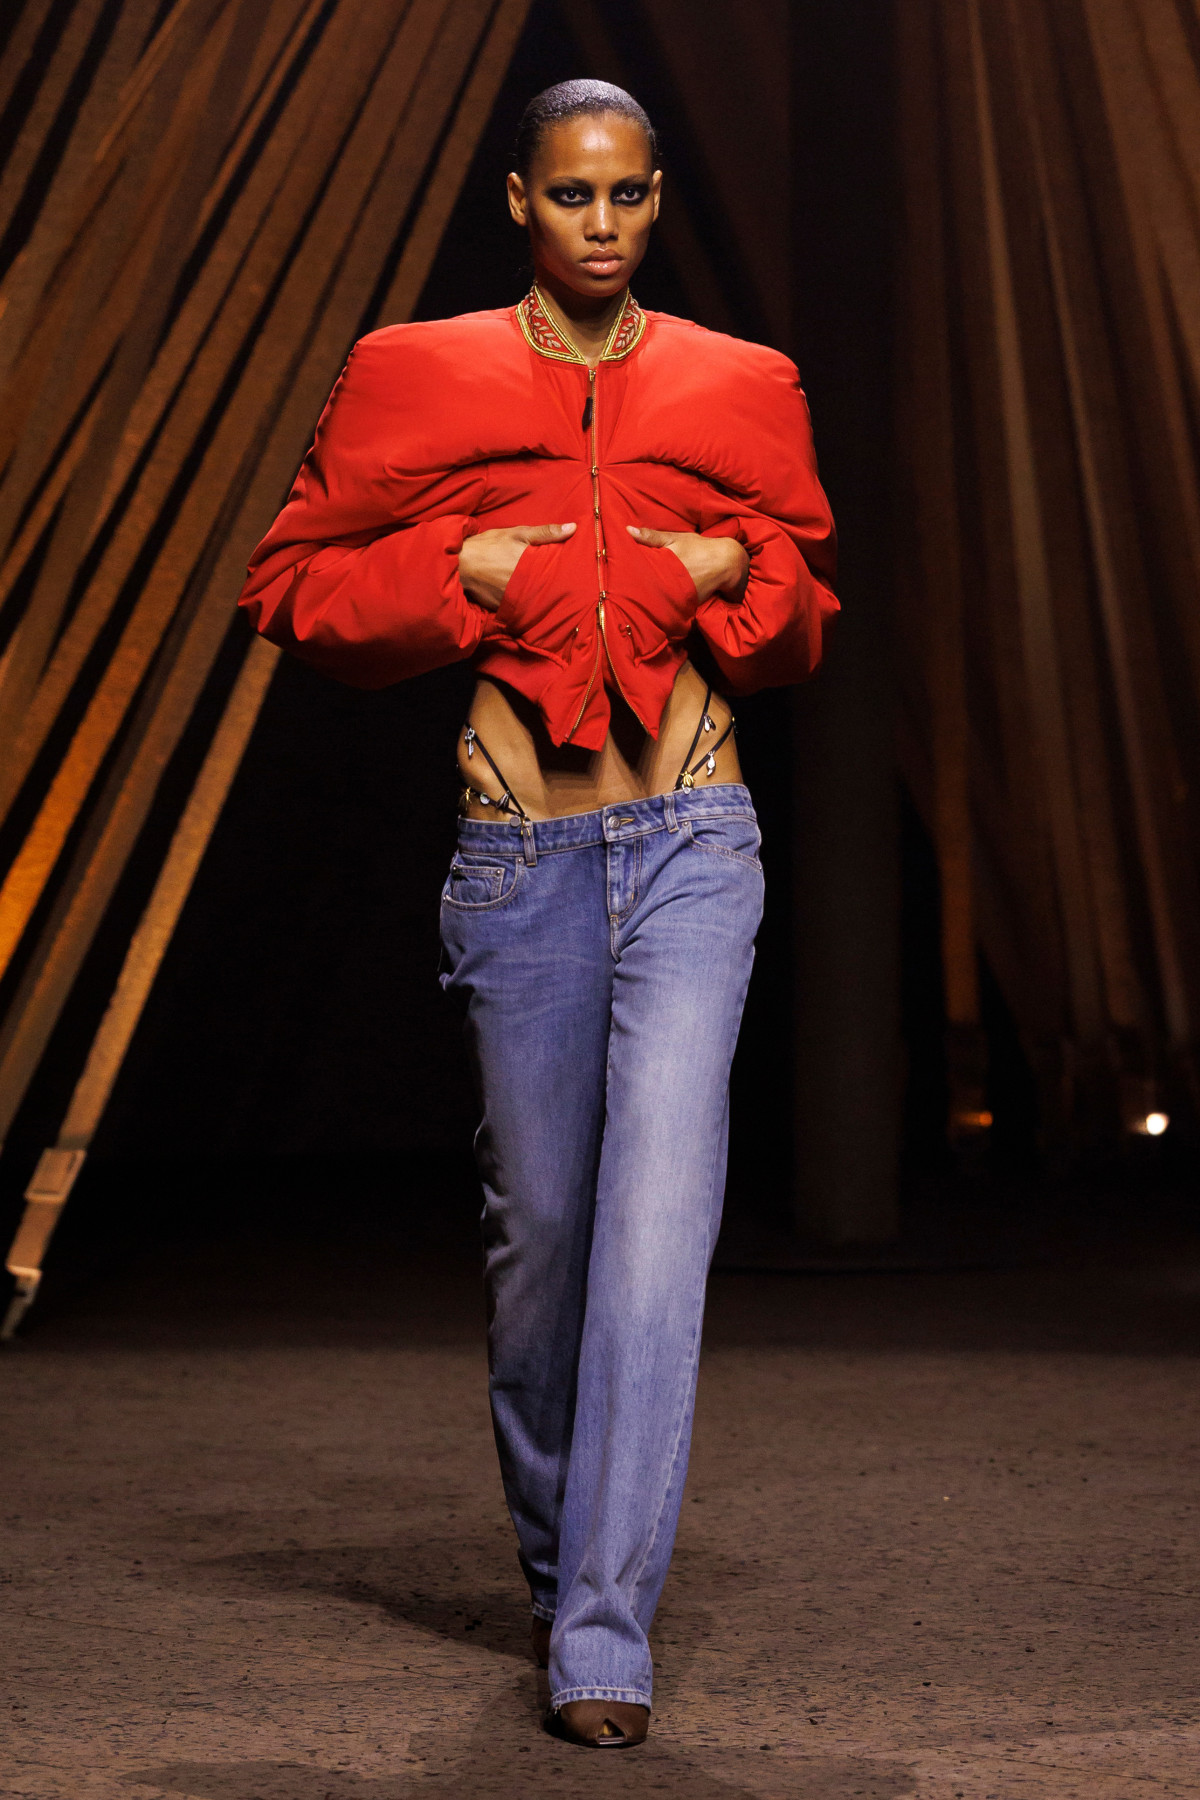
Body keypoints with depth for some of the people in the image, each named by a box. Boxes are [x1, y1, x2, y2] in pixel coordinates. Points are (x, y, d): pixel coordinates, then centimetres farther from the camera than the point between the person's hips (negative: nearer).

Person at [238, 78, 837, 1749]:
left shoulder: (736, 389, 9)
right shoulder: (422, 380, 5)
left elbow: (807, 621, 20)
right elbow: (291, 582, 8)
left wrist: (733, 568, -2)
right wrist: (465, 566, -7)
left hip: (691, 843, 0)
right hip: (521, 856, 0)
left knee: (660, 1214, -13)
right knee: (541, 1222, 9)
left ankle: (605, 1637, -9)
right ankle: (557, 1556, 34)